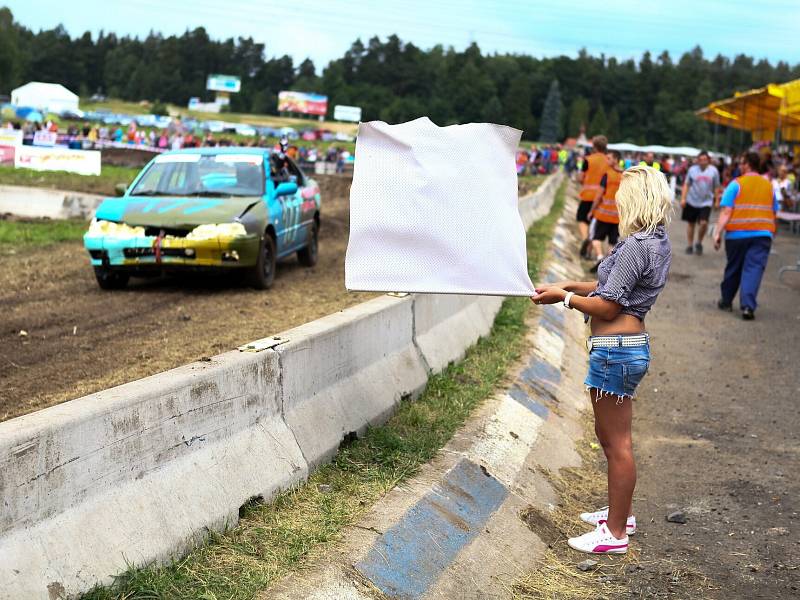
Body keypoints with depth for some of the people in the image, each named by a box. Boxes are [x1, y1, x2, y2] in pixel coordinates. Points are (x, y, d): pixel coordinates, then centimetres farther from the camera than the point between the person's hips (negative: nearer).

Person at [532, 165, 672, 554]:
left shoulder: (636, 246, -21)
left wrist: (563, 297, -6)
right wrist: (574, 286, 12)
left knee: (617, 443, 0)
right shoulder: (656, 242, 10)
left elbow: (607, 307, -19)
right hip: (630, 346, 10)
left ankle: (616, 533, 11)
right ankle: (619, 513, 38)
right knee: (610, 436, 23)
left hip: (615, 350, -10)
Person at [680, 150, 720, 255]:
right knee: (690, 223, 9)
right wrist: (683, 198, -2)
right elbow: (686, 185, 5)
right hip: (692, 202, 1)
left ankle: (699, 243, 7)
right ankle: (690, 245, 24)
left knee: (703, 223, -16)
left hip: (706, 202, -1)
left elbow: (716, 187, 7)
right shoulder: (692, 169, -1)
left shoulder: (713, 171, -1)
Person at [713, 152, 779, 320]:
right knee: (754, 270, -4)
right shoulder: (769, 186, 11)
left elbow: (726, 212, -10)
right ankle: (748, 306, -17)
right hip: (762, 234, 2)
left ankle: (726, 301, 27)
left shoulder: (736, 184, -3)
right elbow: (774, 213, 18)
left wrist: (718, 233, -10)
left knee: (733, 269, 13)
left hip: (737, 234, -2)